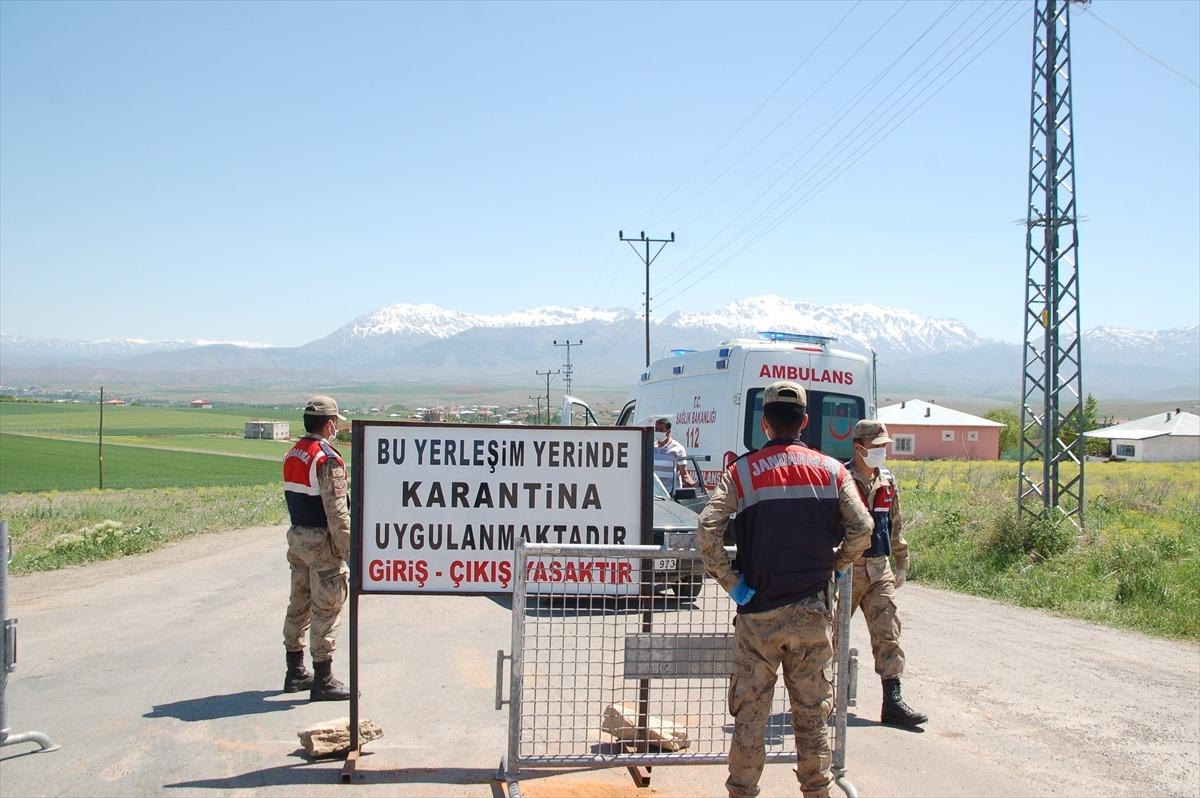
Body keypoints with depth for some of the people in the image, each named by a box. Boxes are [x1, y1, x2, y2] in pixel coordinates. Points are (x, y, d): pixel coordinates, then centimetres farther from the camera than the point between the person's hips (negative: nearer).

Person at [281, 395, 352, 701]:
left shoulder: (292, 455, 10)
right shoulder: (328, 459, -18)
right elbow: (336, 509, -21)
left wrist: (298, 538, 18)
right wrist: (348, 546, -17)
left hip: (297, 537, 9)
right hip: (322, 541, -9)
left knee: (299, 603, 16)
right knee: (326, 609, -3)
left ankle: (295, 673, 25)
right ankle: (323, 681, 1)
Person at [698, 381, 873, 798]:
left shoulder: (741, 471, -3)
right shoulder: (831, 470, 1)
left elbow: (708, 531, -15)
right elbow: (862, 530, -6)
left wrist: (732, 583, -6)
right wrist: (834, 563, 10)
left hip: (759, 612, -1)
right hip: (813, 611, 1)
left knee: (749, 714, 8)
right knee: (812, 713, 13)